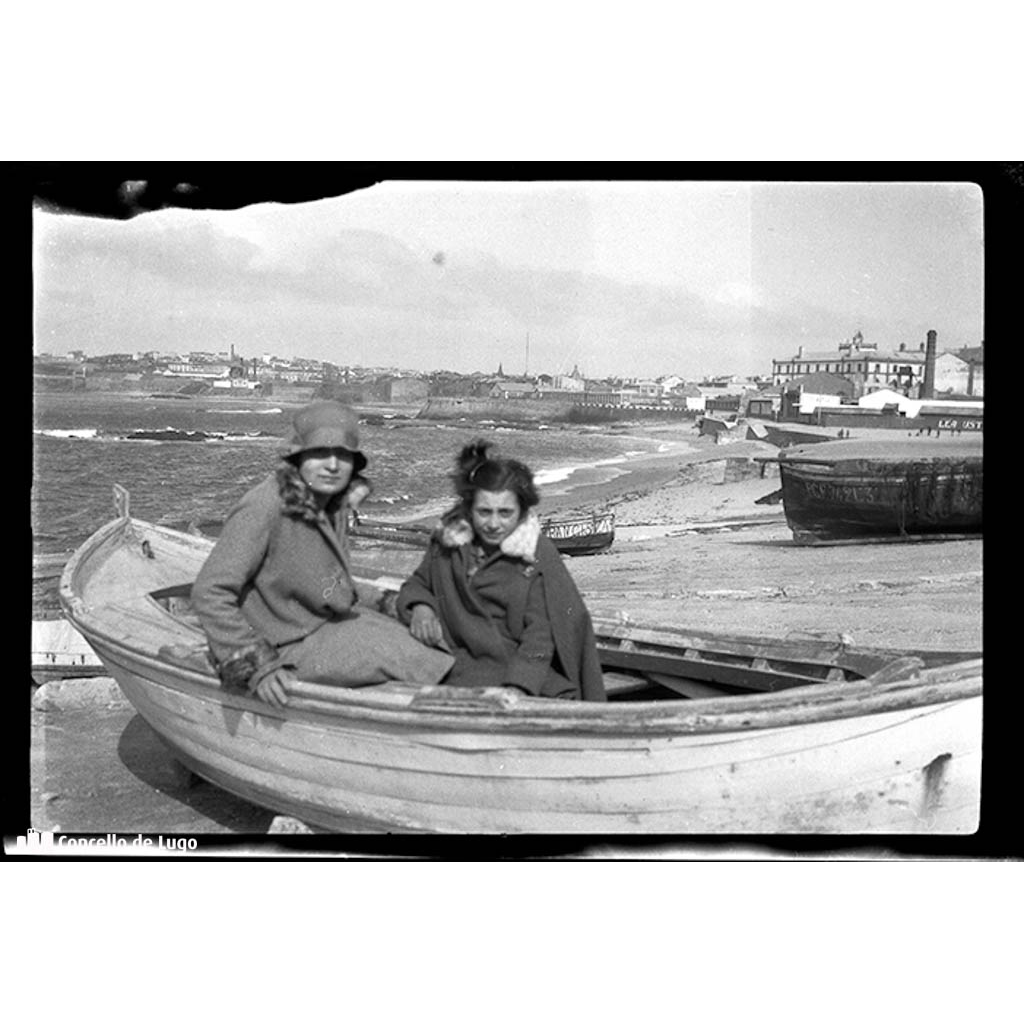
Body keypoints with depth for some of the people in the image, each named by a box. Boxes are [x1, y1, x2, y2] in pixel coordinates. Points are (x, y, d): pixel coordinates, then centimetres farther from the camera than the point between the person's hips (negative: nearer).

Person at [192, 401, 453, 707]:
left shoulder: (335, 502, -1)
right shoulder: (262, 510, -27)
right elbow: (209, 593, -27)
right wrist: (255, 666, -26)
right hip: (284, 648, -9)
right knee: (394, 653, -16)